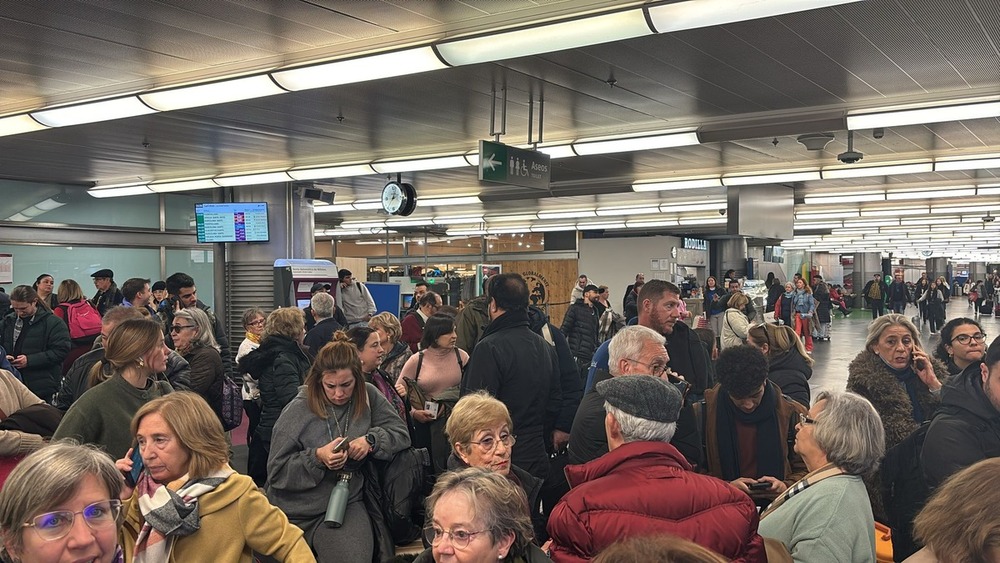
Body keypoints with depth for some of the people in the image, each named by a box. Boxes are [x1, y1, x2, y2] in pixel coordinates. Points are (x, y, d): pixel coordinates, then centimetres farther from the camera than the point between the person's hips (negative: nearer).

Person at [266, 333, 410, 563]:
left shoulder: (368, 397, 0)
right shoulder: (297, 411, -9)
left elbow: (401, 433, 2)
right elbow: (277, 472, -7)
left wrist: (370, 440, -16)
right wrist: (317, 457, -21)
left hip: (347, 502, 0)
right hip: (299, 509, 0)